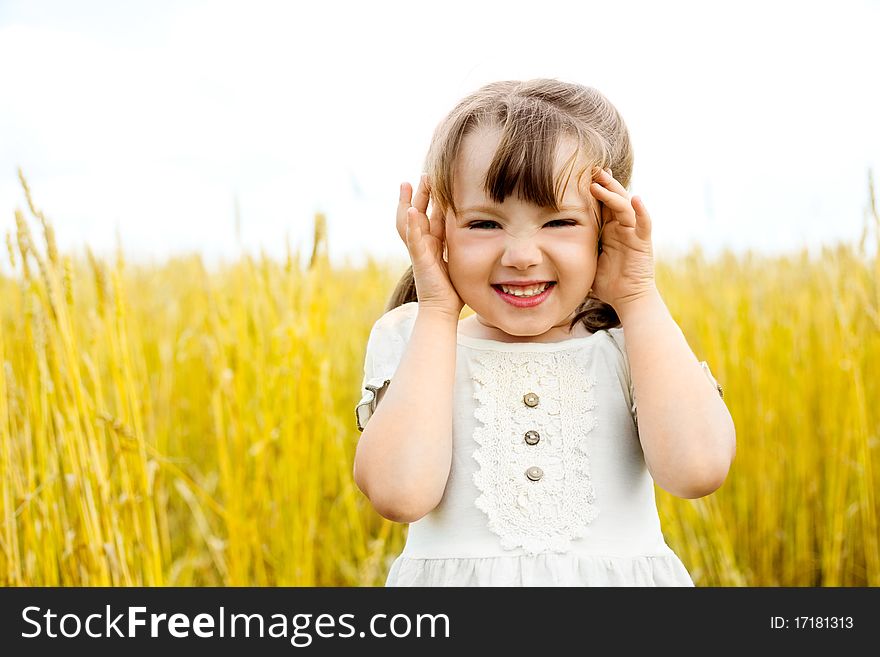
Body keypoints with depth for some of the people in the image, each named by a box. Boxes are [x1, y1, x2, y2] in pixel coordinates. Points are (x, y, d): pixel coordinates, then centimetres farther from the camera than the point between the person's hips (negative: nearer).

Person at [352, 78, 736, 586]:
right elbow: (399, 491, -18)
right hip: (455, 585, 0)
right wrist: (437, 310, -13)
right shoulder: (411, 342, -2)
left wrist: (637, 297, -12)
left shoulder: (632, 346, -2)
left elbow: (697, 468, -20)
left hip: (621, 572, 0)